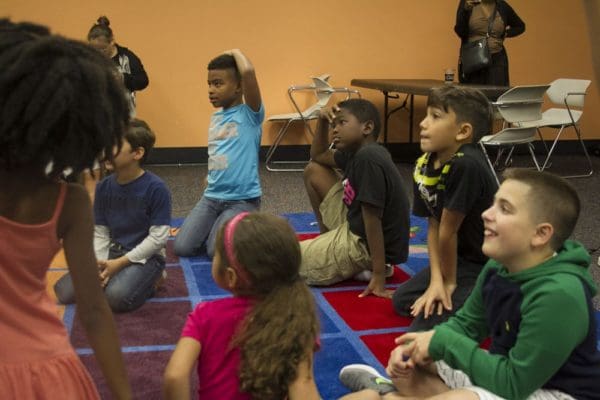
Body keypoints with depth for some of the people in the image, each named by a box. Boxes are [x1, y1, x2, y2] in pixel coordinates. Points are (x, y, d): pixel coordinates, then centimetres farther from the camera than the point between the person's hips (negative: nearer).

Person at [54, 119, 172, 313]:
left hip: (144, 256, -5)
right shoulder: (104, 187, 0)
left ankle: (150, 278, -1)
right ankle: (114, 277, 12)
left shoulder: (156, 188, -16)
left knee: (117, 297, -32)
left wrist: (120, 263, -18)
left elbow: (158, 237, -16)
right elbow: (100, 232, 3)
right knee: (64, 291, -10)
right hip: (112, 252, 5)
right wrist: (99, 264, -15)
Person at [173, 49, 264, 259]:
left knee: (217, 251, -22)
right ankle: (218, 227, 16)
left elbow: (247, 71, -27)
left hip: (242, 199, -6)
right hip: (211, 196, 6)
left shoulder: (249, 113, -10)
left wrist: (236, 52, -9)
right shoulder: (215, 117, 13)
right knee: (181, 247, -10)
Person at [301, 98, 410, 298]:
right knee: (313, 171, 13)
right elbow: (318, 156, 21)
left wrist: (379, 277, -26)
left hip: (365, 244, -9)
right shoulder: (355, 152, 3)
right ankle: (328, 242, 18)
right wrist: (323, 122, 3)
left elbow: (372, 218, -27)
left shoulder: (368, 159, -25)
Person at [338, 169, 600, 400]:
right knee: (409, 367, 0)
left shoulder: (559, 295, -31)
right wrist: (413, 348, -10)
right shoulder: (498, 268, -6)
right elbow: (466, 324, 8)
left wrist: (444, 342, -22)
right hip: (516, 372, 8)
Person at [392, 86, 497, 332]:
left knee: (422, 331, -14)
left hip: (489, 267, -9)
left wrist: (449, 282, -9)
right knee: (402, 300, 19)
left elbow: (447, 233, -22)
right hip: (459, 258, 9)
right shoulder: (425, 165, -7)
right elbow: (433, 227, -1)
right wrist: (436, 280, -10)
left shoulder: (466, 165, -32)